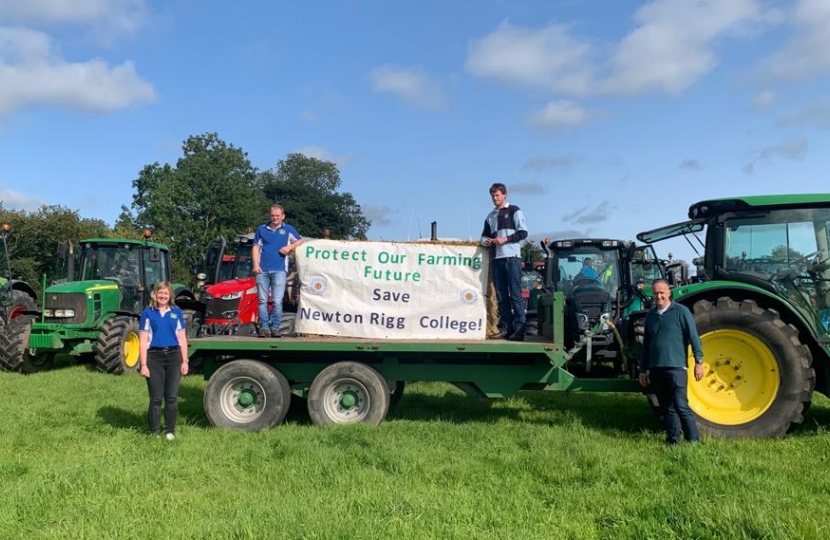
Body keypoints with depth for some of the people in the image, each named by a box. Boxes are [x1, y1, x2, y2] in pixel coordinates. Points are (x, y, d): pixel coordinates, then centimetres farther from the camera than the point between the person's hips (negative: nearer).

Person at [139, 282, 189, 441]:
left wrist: (185, 361, 3)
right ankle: (154, 432, 15)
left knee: (172, 397, 4)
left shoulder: (176, 312, 7)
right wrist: (143, 364, -6)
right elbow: (143, 341, 0)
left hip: (173, 356, 2)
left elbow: (182, 339, 9)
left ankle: (170, 430, 15)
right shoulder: (148, 313, 2)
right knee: (156, 398, 3)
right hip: (154, 357, -1)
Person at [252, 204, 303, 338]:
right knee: (262, 301, 3)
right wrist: (256, 265, -2)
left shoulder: (288, 229, 8)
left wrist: (289, 247, -7)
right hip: (262, 270, 2)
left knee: (277, 301, -7)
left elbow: (300, 241, 11)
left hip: (279, 270, -2)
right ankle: (264, 327, 7)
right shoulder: (261, 229, 12)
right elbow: (256, 248, 10)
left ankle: (275, 328, -1)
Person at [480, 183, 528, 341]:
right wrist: (485, 241, 3)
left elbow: (523, 233, -3)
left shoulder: (514, 211, 5)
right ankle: (505, 328, 8)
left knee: (515, 294, -8)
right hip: (496, 258, 6)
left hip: (511, 257, -6)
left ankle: (519, 329, -8)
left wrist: (505, 239, -13)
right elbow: (484, 235, 26)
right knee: (501, 295, 5)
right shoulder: (490, 216, 21)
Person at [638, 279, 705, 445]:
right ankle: (672, 440, 19)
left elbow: (693, 337, -5)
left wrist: (698, 361, -12)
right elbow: (646, 344, 19)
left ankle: (693, 440, 2)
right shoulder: (650, 315, 13)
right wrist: (643, 369, 18)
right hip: (655, 369, 6)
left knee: (680, 406, -8)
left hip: (676, 367, -5)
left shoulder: (681, 311, -3)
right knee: (666, 407, 11)